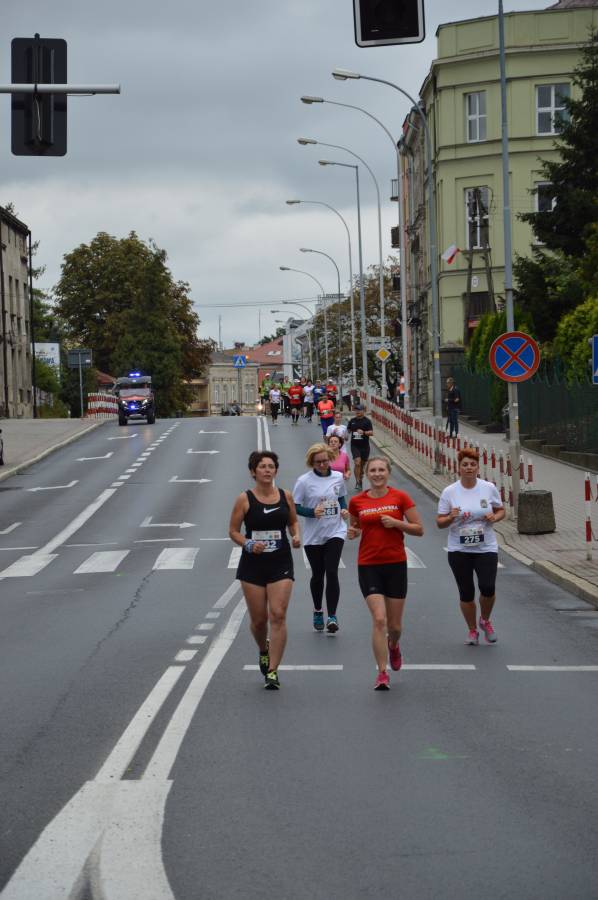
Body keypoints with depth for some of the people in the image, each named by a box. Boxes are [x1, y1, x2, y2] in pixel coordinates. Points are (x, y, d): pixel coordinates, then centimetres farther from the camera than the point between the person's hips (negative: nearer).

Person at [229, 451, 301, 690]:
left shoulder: (285, 496, 3)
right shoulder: (245, 499, -4)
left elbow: (293, 521, 18)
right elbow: (233, 531, 1)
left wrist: (296, 535, -2)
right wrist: (248, 544, -16)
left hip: (281, 563, 1)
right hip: (253, 564, -1)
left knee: (278, 615, -11)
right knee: (258, 619, 6)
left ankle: (272, 670, -7)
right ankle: (263, 651, 40)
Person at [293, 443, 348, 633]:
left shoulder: (338, 477, 3)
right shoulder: (304, 481, -7)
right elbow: (294, 507, -6)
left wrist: (344, 510, 0)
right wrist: (312, 512, -22)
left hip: (335, 532, 1)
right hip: (313, 535, -1)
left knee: (332, 572, -13)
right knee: (317, 575, 10)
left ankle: (332, 616, -11)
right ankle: (318, 611, 32)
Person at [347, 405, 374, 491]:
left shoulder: (367, 421, -4)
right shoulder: (352, 421, 5)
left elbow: (371, 432, -12)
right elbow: (348, 430, 20)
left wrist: (363, 432, -28)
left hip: (365, 446, 0)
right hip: (355, 446, 0)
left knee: (362, 464, 10)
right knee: (357, 463, -17)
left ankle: (360, 481, 28)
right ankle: (357, 482, -11)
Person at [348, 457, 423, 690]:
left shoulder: (400, 497, -1)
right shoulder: (357, 501, 3)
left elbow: (419, 529, 0)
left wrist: (397, 523, -15)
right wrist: (352, 532, -4)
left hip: (396, 565, 0)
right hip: (368, 565, 0)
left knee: (394, 625, 8)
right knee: (379, 619, -15)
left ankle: (393, 645, 45)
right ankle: (382, 673, -7)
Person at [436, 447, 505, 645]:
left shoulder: (489, 488, 0)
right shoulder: (449, 492, -3)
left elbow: (501, 510, 12)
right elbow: (440, 522, 1)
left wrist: (495, 517, -10)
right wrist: (451, 518, -21)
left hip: (486, 548, 0)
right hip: (459, 551, 0)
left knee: (488, 588, -14)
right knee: (466, 593, 3)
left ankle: (485, 620, 16)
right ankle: (472, 630, 24)